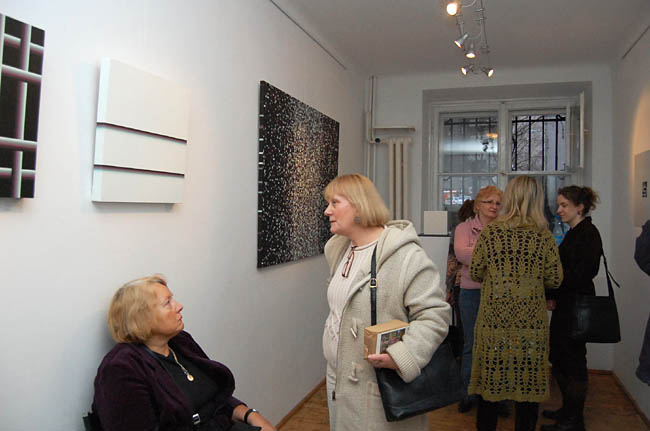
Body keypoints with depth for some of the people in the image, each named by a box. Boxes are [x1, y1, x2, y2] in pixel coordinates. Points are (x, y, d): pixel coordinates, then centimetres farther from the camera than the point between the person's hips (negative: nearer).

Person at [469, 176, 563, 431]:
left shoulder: (490, 232, -5)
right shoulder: (543, 236, -4)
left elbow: (475, 273, 1)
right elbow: (554, 280, -1)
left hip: (494, 318, 0)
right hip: (531, 321, 0)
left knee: (490, 377, 12)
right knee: (528, 380, 11)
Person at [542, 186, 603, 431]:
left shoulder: (588, 234, -13)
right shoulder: (573, 234, 15)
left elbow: (581, 274, -21)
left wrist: (552, 294, -14)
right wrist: (552, 296, 6)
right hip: (564, 305, 9)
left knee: (573, 359, 0)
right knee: (558, 357, 15)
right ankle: (568, 409, 30)